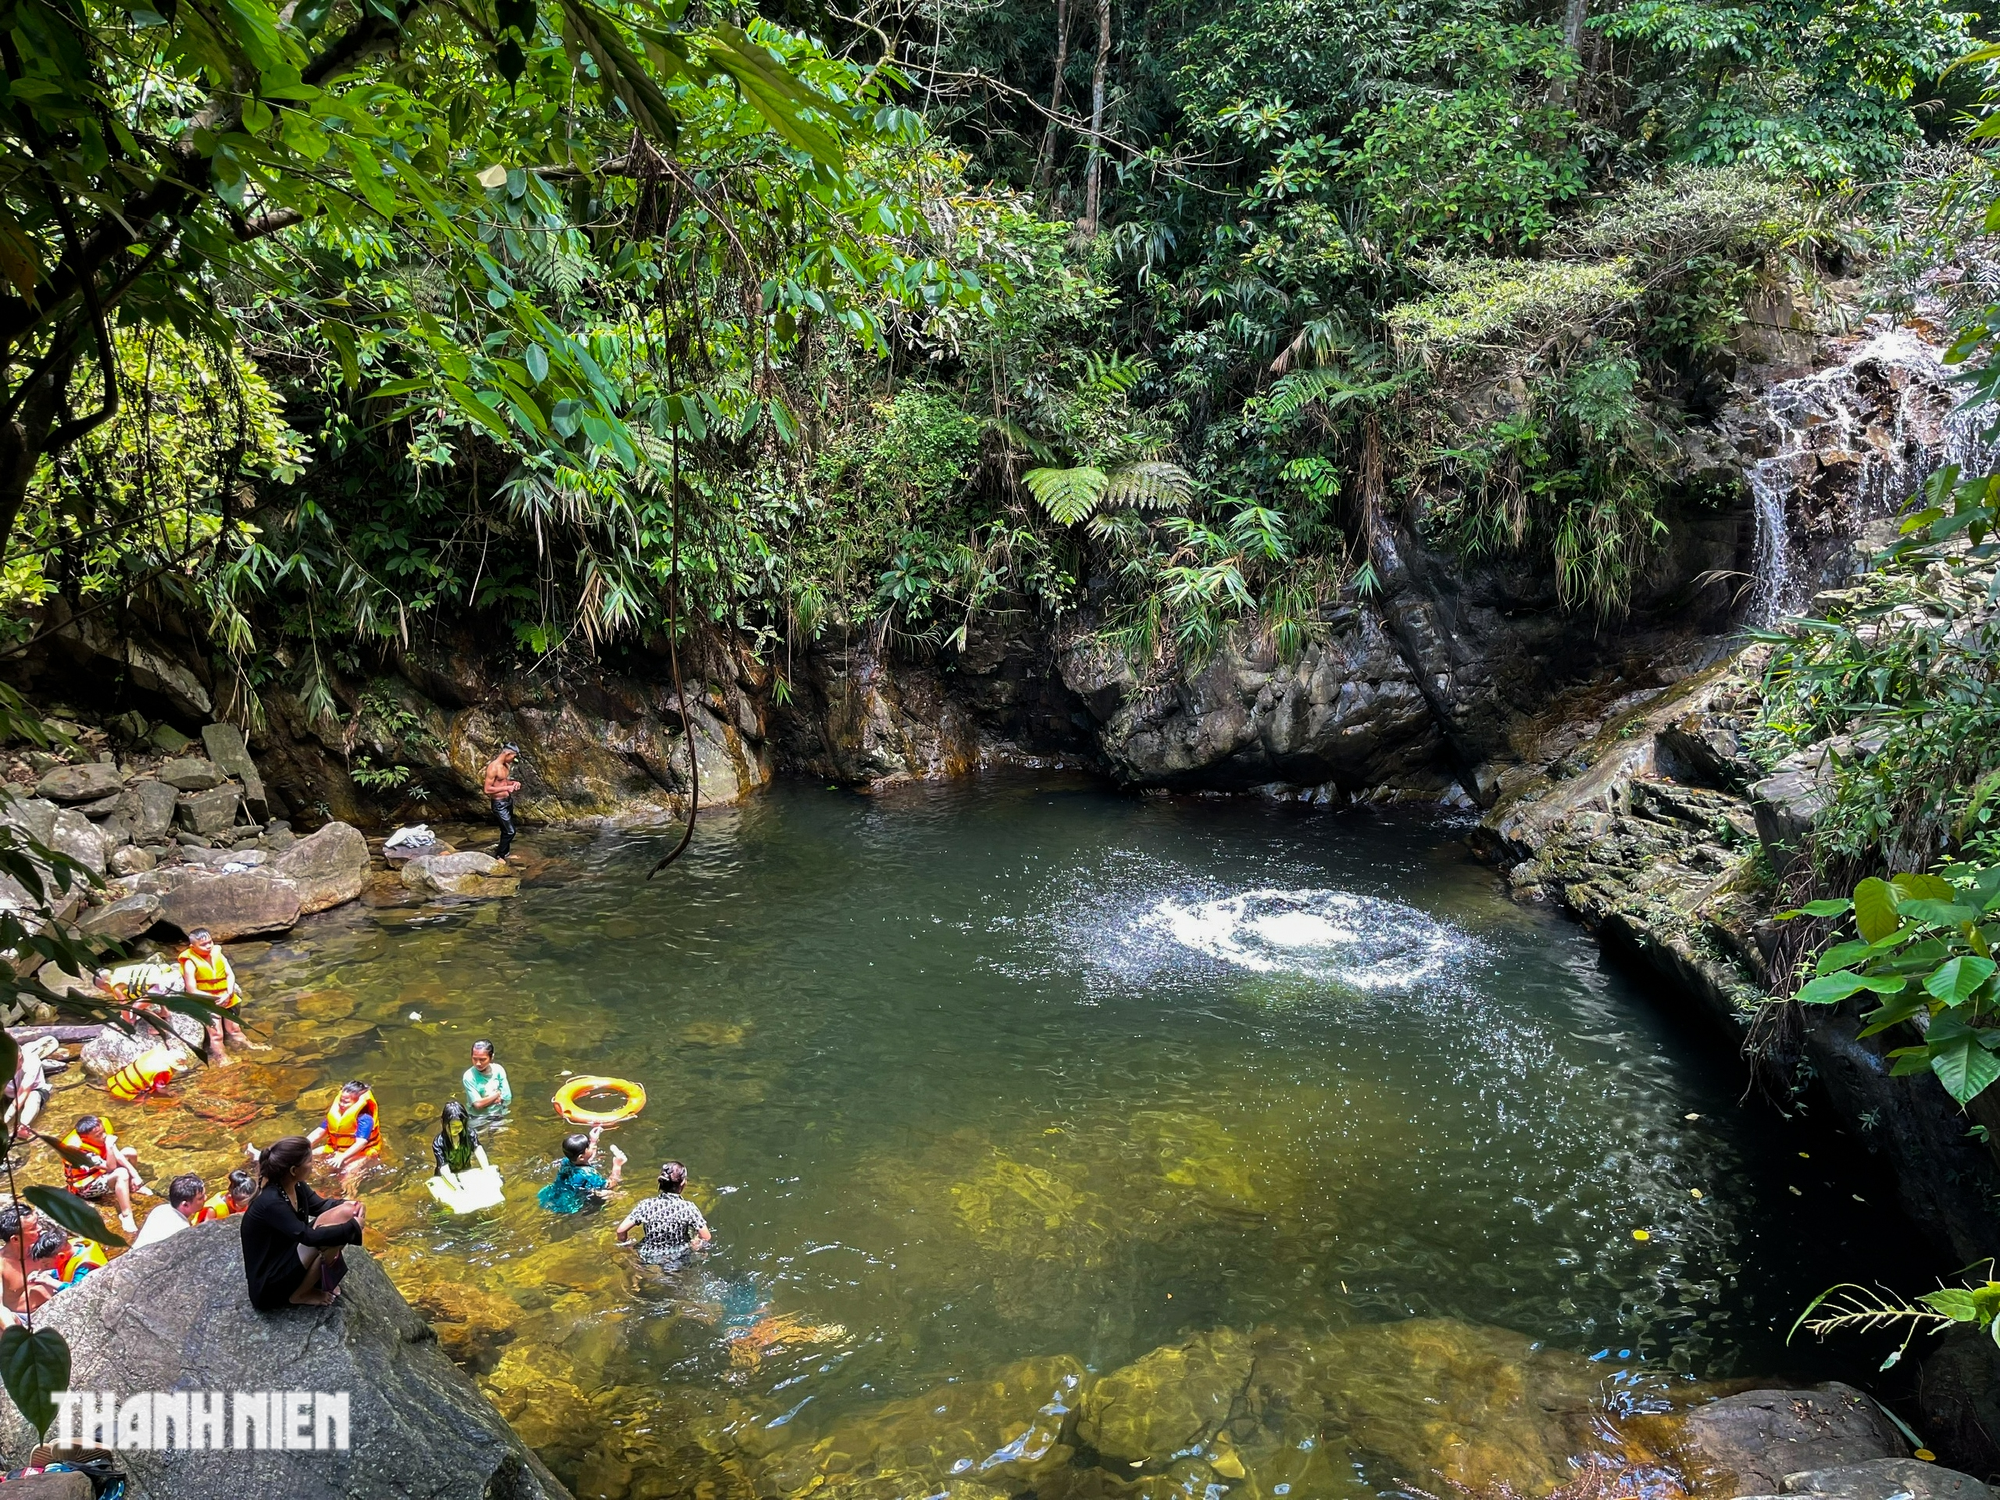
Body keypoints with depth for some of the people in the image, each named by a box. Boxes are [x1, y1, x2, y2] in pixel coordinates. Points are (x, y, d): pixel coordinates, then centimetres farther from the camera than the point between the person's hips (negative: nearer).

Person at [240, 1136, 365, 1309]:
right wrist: (353, 1227, -24)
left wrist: (347, 1204, -11)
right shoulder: (271, 1203, -30)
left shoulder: (295, 1186, -5)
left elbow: (319, 1205, 9)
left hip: (289, 1257, 8)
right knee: (327, 1239, -24)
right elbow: (309, 1237, -32)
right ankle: (300, 1294, -3)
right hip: (269, 1284, -8)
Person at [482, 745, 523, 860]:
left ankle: (505, 853, 34)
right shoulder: (493, 767, -23)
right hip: (499, 804, -9)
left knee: (506, 830, 19)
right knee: (510, 831, -7)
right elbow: (487, 789, -24)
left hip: (508, 800, 9)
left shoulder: (506, 765, 5)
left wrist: (514, 783, 1)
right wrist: (507, 788, -24)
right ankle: (498, 856, 9)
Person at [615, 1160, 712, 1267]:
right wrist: (695, 1242, 7)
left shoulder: (646, 1205, -12)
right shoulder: (688, 1208, -17)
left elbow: (621, 1231, -12)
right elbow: (706, 1238, -14)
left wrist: (626, 1244, 7)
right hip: (677, 1261, -4)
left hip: (648, 1261, 4)